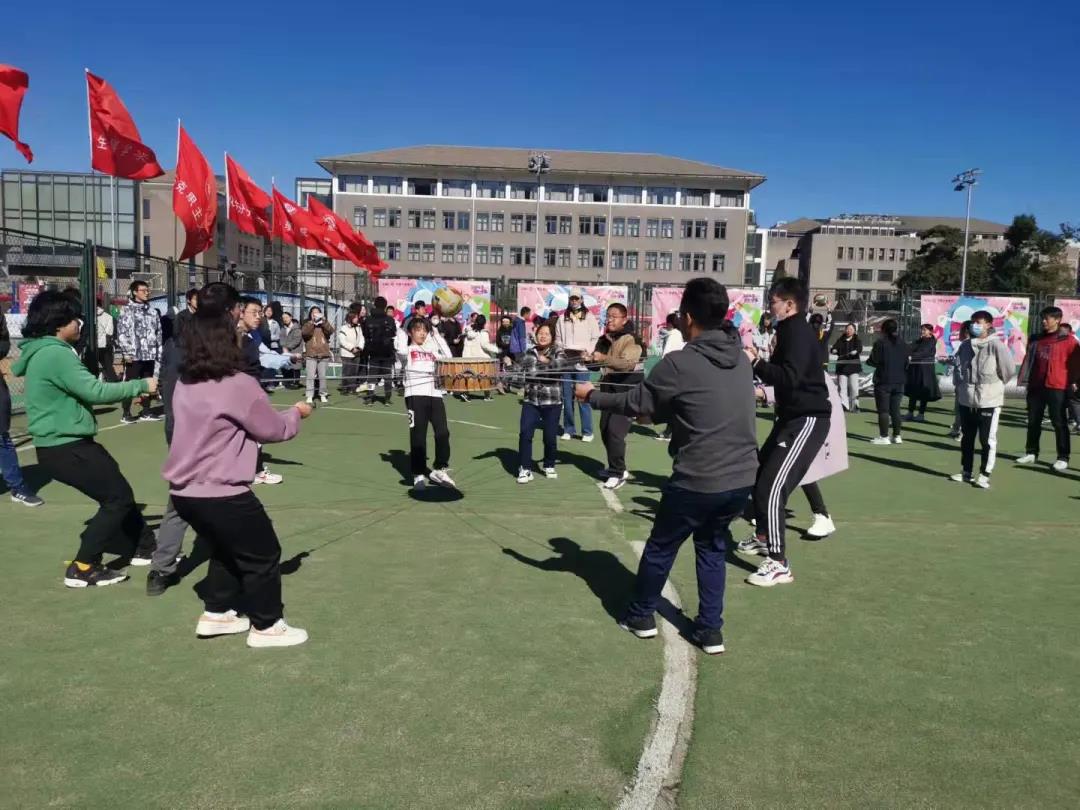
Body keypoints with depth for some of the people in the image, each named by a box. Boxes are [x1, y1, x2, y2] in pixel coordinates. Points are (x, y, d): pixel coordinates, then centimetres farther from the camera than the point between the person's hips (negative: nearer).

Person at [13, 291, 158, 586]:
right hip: (64, 448, -10)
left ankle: (144, 548, 29)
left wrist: (129, 390, 9)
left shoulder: (42, 352, 13)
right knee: (118, 497, -2)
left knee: (118, 492, 17)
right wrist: (140, 385, -13)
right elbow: (95, 391, -23)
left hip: (65, 443, 10)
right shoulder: (56, 354, -20)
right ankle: (82, 568, 3)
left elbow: (81, 392, 18)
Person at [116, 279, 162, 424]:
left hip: (150, 354, 5)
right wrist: (127, 352, -16)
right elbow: (121, 333, -10)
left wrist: (159, 352, 10)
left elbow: (158, 333, 16)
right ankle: (126, 414, 7)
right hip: (134, 355, -5)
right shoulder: (128, 311, -4)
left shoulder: (152, 311, 13)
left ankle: (146, 412, 20)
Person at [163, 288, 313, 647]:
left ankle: (217, 614, 36)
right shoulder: (239, 384, -16)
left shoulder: (184, 384, 6)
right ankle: (266, 626, 21)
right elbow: (273, 429, -5)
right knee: (264, 554, 11)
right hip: (222, 492, -8)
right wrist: (297, 413, 14)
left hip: (184, 490, 8)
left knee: (226, 549, 28)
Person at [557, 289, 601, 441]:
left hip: (582, 361, -3)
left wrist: (587, 351, -10)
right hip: (565, 361, 4)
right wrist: (561, 350, 1)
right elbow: (558, 338, 17)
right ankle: (568, 429, 14)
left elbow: (596, 338, 1)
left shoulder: (590, 317, 3)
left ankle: (587, 431, -2)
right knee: (567, 397, 6)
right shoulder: (562, 318, 13)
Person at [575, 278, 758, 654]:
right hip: (741, 477, 6)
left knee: (660, 548, 16)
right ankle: (711, 630, 26)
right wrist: (659, 412, 23)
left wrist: (592, 395, 11)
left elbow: (633, 402, -4)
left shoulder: (680, 363, -15)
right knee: (712, 548, 24)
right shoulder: (740, 358, 6)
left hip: (698, 480, -6)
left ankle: (641, 616, 34)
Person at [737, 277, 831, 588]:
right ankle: (762, 537, 37)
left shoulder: (799, 332, -17)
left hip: (808, 420, -11)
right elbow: (780, 374, 20)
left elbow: (789, 378, -28)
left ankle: (778, 564, -11)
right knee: (758, 475, 19)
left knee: (772, 487, -16)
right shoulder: (789, 330, 14)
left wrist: (755, 362, -24)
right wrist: (756, 362, 10)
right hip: (791, 417, 11)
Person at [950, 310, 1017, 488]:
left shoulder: (996, 345, -13)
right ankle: (966, 472, 27)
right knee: (967, 438, 15)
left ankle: (984, 475, 7)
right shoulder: (965, 345, 4)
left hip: (989, 400, -6)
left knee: (987, 439, -1)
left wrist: (995, 384, 2)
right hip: (966, 400, 6)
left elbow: (1009, 369, -11)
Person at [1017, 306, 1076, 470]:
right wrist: (1025, 380, 6)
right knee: (1033, 421, 10)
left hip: (1057, 387, -5)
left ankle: (1063, 458, 4)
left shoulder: (1068, 340, -2)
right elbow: (1028, 360, 13)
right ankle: (1031, 453, 20)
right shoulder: (1036, 339, 13)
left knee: (1059, 423, -1)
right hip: (1036, 386, 5)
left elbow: (1074, 362, -2)